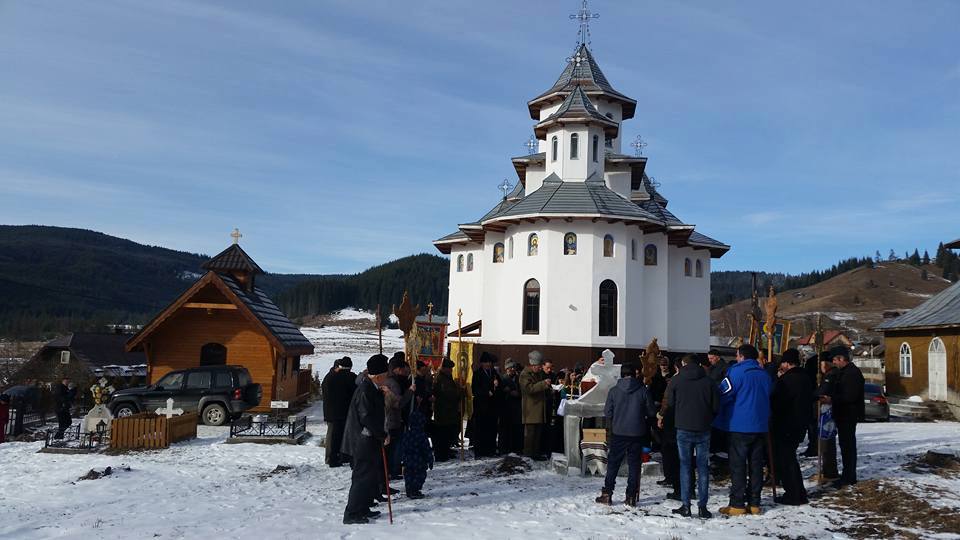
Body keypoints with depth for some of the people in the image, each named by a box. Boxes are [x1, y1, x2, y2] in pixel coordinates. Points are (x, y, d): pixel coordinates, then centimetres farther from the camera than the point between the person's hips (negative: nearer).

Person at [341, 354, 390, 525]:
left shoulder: (372, 389, 11)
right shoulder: (365, 391, -20)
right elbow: (368, 418, -23)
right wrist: (383, 435, -16)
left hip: (370, 441, 10)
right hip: (363, 442, -10)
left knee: (373, 475, 17)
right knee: (363, 477, -4)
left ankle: (363, 509, 27)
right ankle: (352, 514, 3)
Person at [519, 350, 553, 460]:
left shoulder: (539, 373, 18)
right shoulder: (525, 374, -11)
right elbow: (529, 388, -24)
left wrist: (549, 390, 10)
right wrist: (544, 383, -28)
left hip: (540, 408, 9)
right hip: (531, 409, -9)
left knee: (539, 431, 10)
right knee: (530, 431, -7)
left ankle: (537, 452, 17)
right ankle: (529, 453, -2)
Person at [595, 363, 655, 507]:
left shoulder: (614, 391, -6)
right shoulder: (643, 390, -6)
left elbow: (607, 412, -4)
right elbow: (651, 412, 0)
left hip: (618, 433, 0)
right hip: (637, 434, 0)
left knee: (613, 464, 9)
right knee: (634, 465, 9)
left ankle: (607, 494, 9)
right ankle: (631, 496, 10)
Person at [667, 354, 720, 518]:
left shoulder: (676, 380, -1)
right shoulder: (708, 381, -1)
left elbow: (670, 405, 3)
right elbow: (716, 407, 2)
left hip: (683, 429, -1)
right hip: (703, 430, 1)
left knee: (685, 465, 6)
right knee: (703, 467, 7)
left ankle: (685, 505, 4)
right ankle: (702, 506, 5)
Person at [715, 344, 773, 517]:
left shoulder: (736, 372, -12)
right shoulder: (765, 375, 9)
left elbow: (722, 395, -12)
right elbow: (768, 397, 19)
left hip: (739, 426, -6)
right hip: (760, 426, 6)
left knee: (738, 465, -1)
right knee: (756, 465, 10)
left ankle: (737, 504, -1)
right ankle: (754, 503, 13)